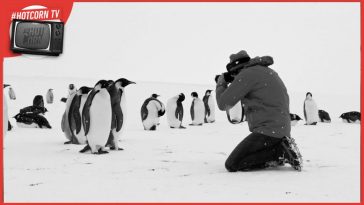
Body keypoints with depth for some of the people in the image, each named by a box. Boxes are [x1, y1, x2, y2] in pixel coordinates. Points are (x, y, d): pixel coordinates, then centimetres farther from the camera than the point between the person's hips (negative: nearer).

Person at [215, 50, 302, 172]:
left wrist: (221, 83, 10)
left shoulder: (246, 75, -10)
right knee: (242, 157, 23)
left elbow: (223, 104, -9)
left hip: (268, 131, -10)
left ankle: (282, 152, -12)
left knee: (232, 165, -11)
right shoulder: (268, 71, 19)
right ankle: (282, 148, 7)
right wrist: (233, 82, 24)